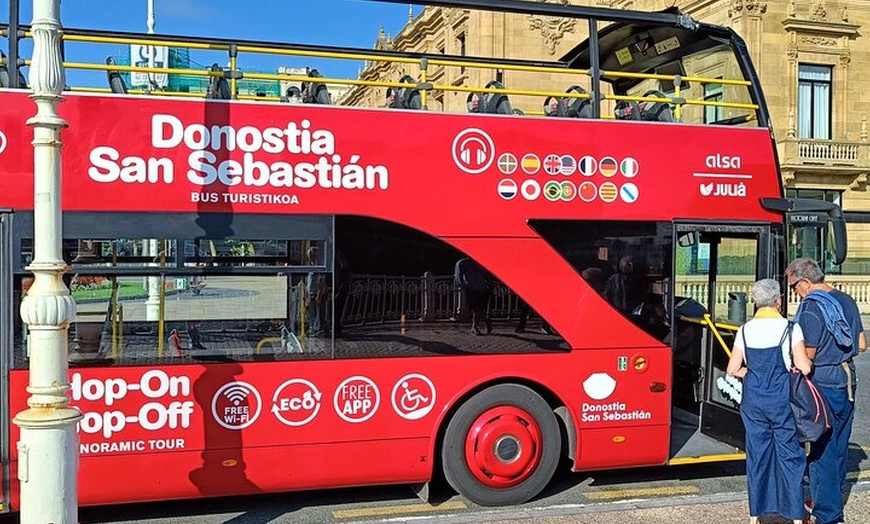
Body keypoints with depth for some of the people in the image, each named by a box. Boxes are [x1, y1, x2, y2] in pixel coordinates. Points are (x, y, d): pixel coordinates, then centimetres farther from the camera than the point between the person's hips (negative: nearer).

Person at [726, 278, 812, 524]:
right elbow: (804, 368, -13)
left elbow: (732, 370, 1)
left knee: (756, 455, 10)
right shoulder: (790, 328, -10)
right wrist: (810, 361, 8)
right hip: (782, 400, -3)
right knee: (790, 456, 7)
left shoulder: (745, 330, 1)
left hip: (753, 400, 3)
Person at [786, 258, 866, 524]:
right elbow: (861, 345, 12)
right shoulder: (847, 300, 7)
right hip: (848, 381, 8)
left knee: (822, 449, -1)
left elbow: (808, 357, -17)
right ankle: (832, 498, 33)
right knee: (839, 444, 19)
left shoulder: (811, 307, -18)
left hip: (824, 384, -8)